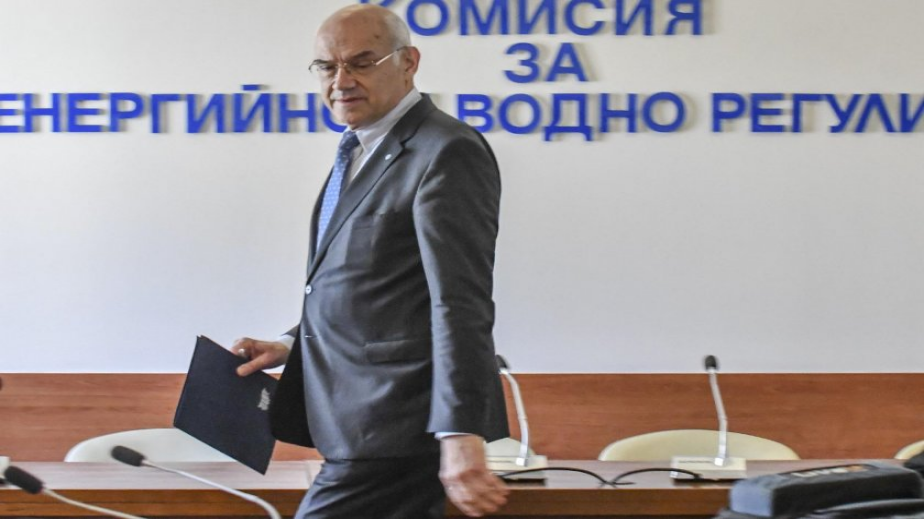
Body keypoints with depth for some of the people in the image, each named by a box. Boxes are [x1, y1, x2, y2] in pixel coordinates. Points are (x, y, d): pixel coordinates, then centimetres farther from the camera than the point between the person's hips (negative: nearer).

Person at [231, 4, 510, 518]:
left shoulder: (446, 152, -13)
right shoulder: (361, 152, 17)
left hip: (391, 433, -9)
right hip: (359, 423, 9)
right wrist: (293, 345, 10)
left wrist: (460, 437, -28)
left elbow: (459, 303, -22)